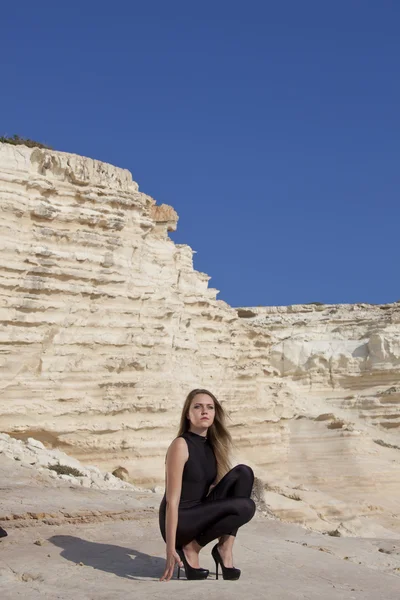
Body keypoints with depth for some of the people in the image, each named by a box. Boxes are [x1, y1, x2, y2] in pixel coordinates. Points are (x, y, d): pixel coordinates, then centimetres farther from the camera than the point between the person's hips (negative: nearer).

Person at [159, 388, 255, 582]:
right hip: (180, 522, -7)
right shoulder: (180, 445, -15)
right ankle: (190, 548, -7)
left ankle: (224, 549, -8)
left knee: (243, 473, -9)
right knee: (244, 506, -25)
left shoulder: (212, 445, 8)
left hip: (201, 514, 8)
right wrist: (171, 548, -24)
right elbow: (172, 501, -20)